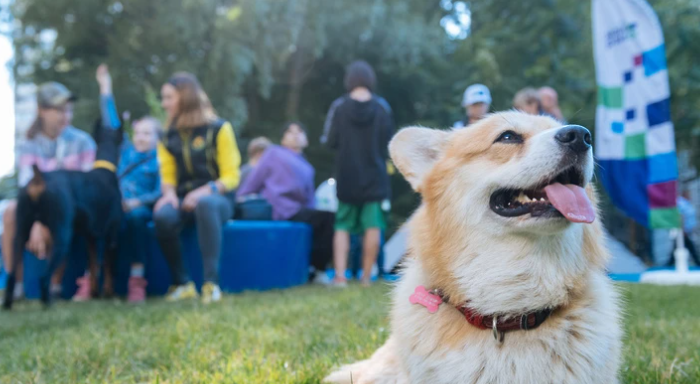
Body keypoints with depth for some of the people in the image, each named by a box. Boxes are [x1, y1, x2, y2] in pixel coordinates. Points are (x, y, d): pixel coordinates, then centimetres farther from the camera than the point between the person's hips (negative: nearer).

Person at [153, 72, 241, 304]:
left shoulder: (218, 128, 0)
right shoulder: (169, 136, 13)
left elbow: (230, 177, -4)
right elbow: (167, 176, 13)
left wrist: (204, 191, -22)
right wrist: (169, 193, -11)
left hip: (217, 199, -3)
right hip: (183, 200, 3)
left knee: (205, 204, -41)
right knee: (162, 216, -33)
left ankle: (211, 282, -39)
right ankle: (182, 283, -21)